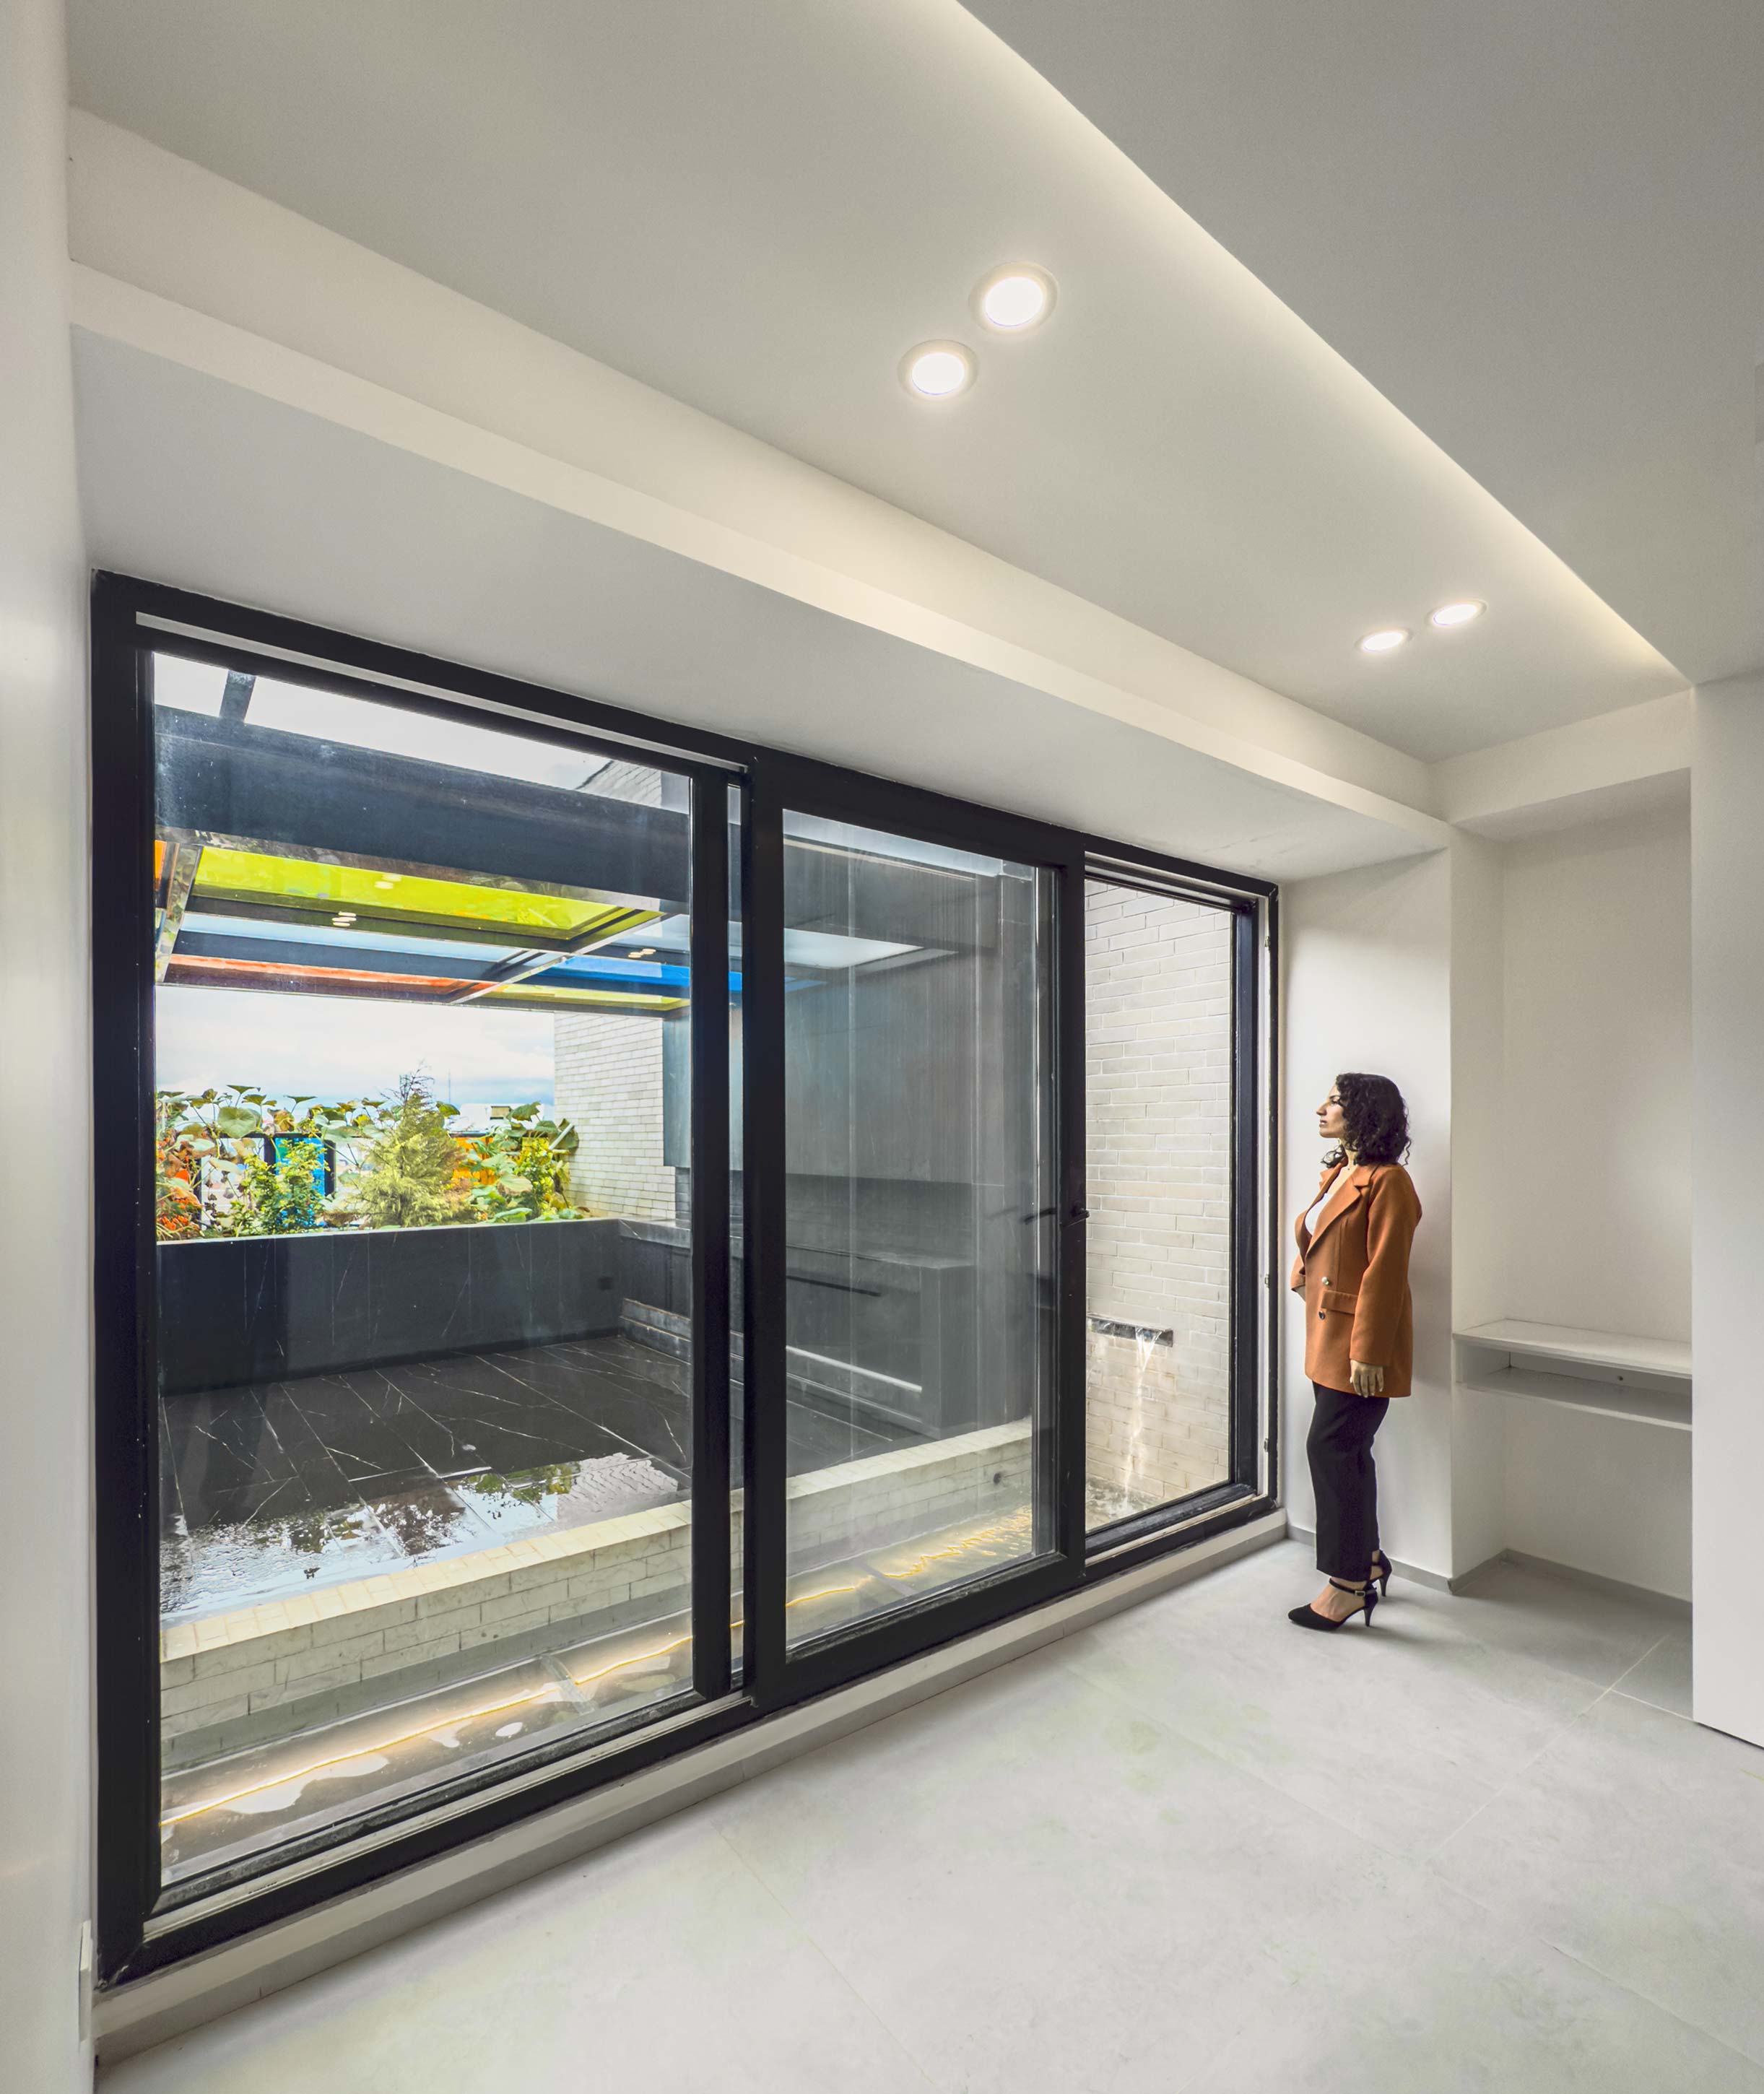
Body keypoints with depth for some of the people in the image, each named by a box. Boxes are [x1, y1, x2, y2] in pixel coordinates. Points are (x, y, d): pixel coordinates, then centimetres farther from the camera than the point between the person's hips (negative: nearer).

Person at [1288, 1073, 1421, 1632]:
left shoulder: (1387, 1182, -16)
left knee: (1331, 1448, -4)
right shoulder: (1337, 1174, 12)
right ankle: (1368, 1560, 33)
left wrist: (1368, 1351, -20)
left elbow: (1384, 1273, -20)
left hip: (1361, 1344, -9)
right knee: (1347, 1450, 17)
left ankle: (1347, 1586, 10)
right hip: (1329, 1336, 9)